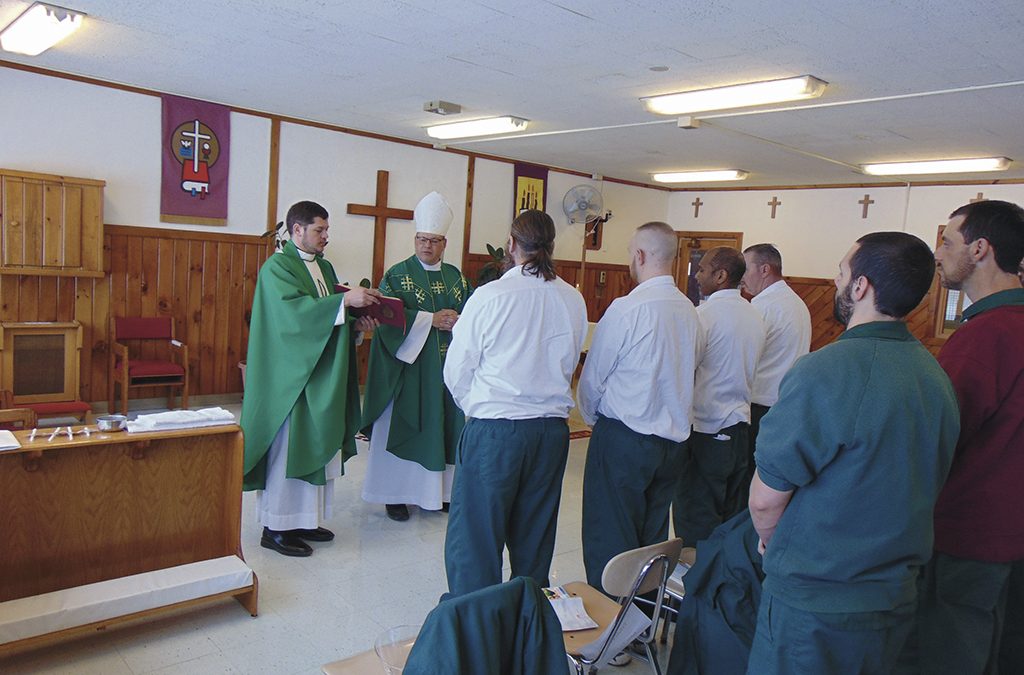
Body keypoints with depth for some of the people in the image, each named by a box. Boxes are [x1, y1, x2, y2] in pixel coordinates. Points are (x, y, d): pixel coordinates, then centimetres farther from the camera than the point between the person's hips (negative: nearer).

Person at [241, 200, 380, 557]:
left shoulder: (324, 267, 16)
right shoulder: (277, 267, -9)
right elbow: (293, 309, -24)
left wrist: (355, 324, -1)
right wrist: (345, 299, -28)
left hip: (321, 374, 8)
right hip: (291, 373, -8)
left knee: (316, 445, 11)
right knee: (287, 447, -4)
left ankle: (304, 519, 22)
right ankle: (276, 527, 7)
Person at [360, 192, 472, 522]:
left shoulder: (455, 276, 12)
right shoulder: (397, 274, -1)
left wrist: (459, 321, -14)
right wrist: (431, 319, -18)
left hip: (447, 368, 4)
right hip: (408, 365, -4)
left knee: (441, 425, 7)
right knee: (404, 427, 0)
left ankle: (435, 489, 18)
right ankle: (395, 493, 11)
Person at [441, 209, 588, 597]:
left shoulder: (490, 296, -12)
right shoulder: (574, 300, 0)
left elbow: (456, 372, -4)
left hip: (494, 430, -5)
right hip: (552, 430, 5)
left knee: (475, 536, 7)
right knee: (535, 534, 18)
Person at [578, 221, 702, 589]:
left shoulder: (627, 308, -16)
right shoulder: (689, 311, 4)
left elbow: (593, 375, -8)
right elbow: (687, 373, 10)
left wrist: (590, 415, 11)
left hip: (624, 438, -7)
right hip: (675, 438, 7)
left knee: (608, 543, 5)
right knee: (653, 539, 19)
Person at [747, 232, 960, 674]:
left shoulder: (826, 372, -24)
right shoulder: (936, 376, 1)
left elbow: (765, 498, -19)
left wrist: (773, 543, 3)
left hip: (815, 606, -7)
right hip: (897, 600, 7)